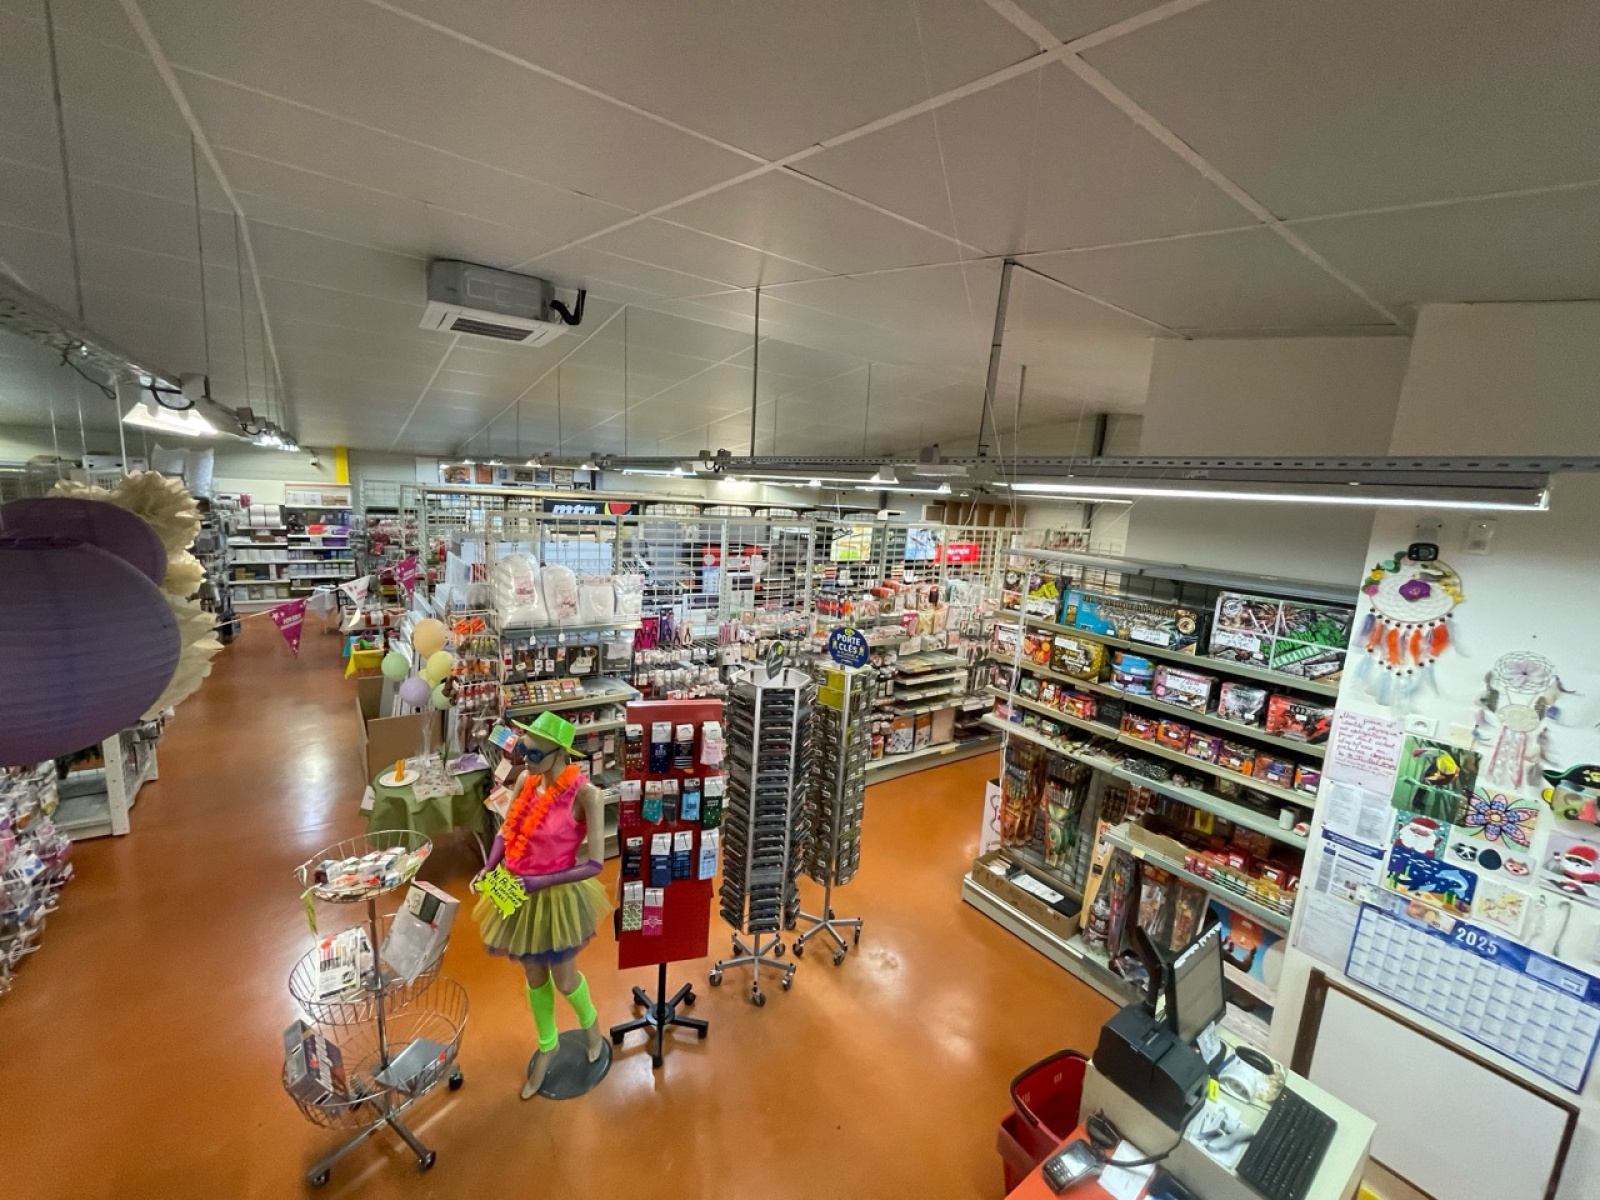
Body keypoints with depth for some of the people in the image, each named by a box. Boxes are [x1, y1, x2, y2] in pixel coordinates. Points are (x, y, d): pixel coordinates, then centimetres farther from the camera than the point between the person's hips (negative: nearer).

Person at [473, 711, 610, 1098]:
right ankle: (547, 1047, 50)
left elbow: (594, 864, -23)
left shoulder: (585, 794, -27)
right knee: (534, 975, 23)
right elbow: (507, 830, 6)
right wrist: (489, 868, -10)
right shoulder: (525, 779, -10)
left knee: (563, 980, 17)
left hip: (556, 896, -5)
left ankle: (590, 1024, 51)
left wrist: (541, 882, -27)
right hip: (518, 893, 5)